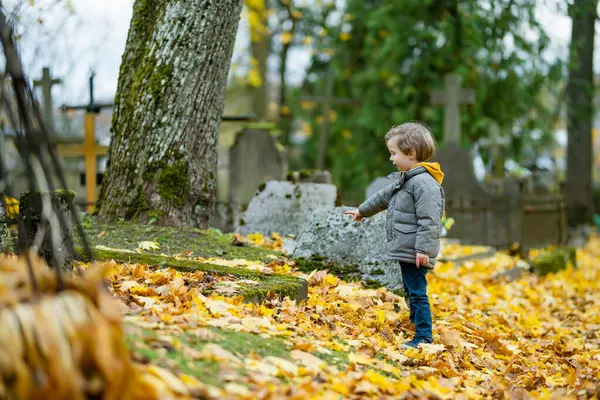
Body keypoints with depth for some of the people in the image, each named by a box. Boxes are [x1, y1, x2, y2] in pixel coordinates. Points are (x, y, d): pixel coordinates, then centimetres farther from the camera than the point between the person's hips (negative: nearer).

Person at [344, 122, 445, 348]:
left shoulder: (424, 182, -17)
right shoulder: (403, 180, 17)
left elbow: (429, 220, -23)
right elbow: (384, 197, 34)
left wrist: (423, 248, -26)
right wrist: (362, 210, 46)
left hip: (414, 253, -10)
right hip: (405, 250, 11)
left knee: (417, 292, -9)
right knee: (411, 291, 17)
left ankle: (423, 337, -6)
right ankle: (417, 324, 27)